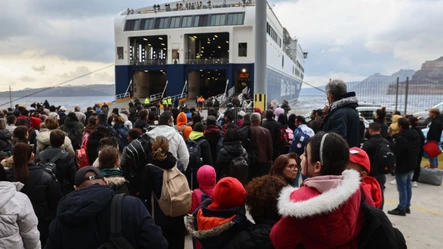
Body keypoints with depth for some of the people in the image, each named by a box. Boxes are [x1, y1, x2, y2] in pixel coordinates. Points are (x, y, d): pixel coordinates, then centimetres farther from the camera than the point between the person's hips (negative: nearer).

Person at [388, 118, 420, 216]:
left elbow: (396, 153, -24)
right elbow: (418, 150, 15)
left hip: (402, 166, -9)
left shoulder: (400, 138, -27)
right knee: (408, 186, 17)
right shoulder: (415, 135, 5)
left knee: (402, 188, 1)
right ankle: (407, 206, 28)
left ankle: (401, 209, 10)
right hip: (412, 165, 9)